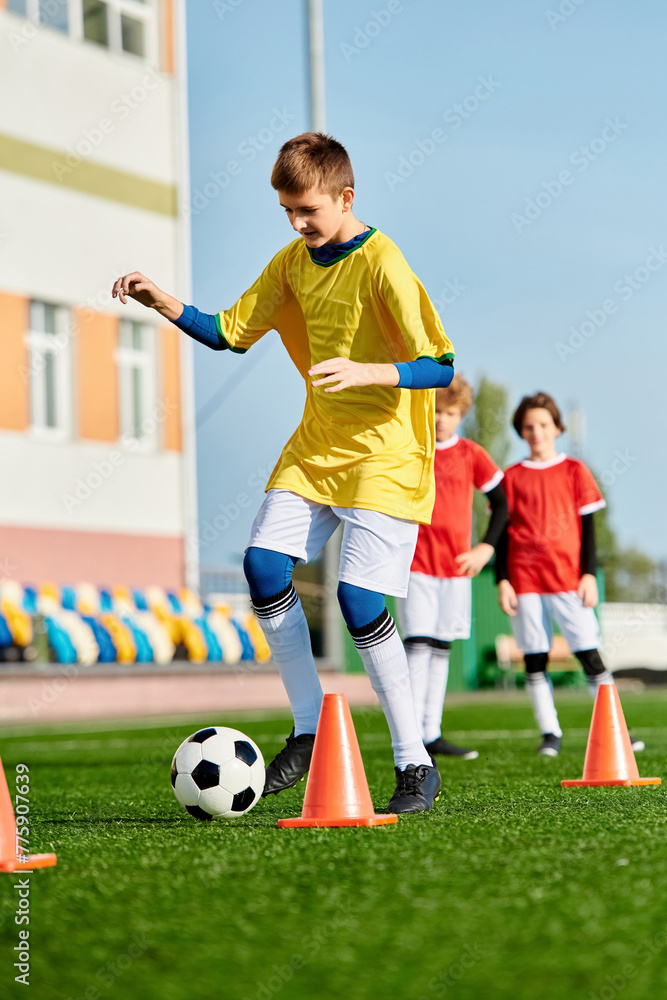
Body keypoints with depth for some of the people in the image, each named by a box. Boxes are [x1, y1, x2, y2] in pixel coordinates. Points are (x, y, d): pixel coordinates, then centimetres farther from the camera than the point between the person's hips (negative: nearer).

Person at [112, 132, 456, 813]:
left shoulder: (382, 265, -16)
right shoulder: (293, 263, 6)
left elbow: (440, 368, -18)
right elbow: (229, 333, 11)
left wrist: (364, 372, -33)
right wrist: (162, 303, -3)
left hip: (385, 452, -7)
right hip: (317, 446, 7)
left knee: (358, 595, -16)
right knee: (263, 564, -8)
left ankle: (415, 764, -4)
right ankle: (309, 730, 8)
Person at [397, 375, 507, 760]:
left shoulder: (471, 455, 4)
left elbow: (501, 502, 10)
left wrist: (486, 548, 0)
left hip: (457, 568, 3)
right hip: (415, 566, -3)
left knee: (441, 650, 7)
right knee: (418, 646, -12)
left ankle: (433, 734, 12)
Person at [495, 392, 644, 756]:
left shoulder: (574, 471, 9)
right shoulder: (512, 477, 10)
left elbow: (588, 527, 8)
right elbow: (502, 532, 10)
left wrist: (589, 574, -1)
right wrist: (502, 580, 2)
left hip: (568, 577, -1)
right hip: (524, 580, 1)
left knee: (589, 654, -5)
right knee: (534, 659, 0)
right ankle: (550, 733, 6)